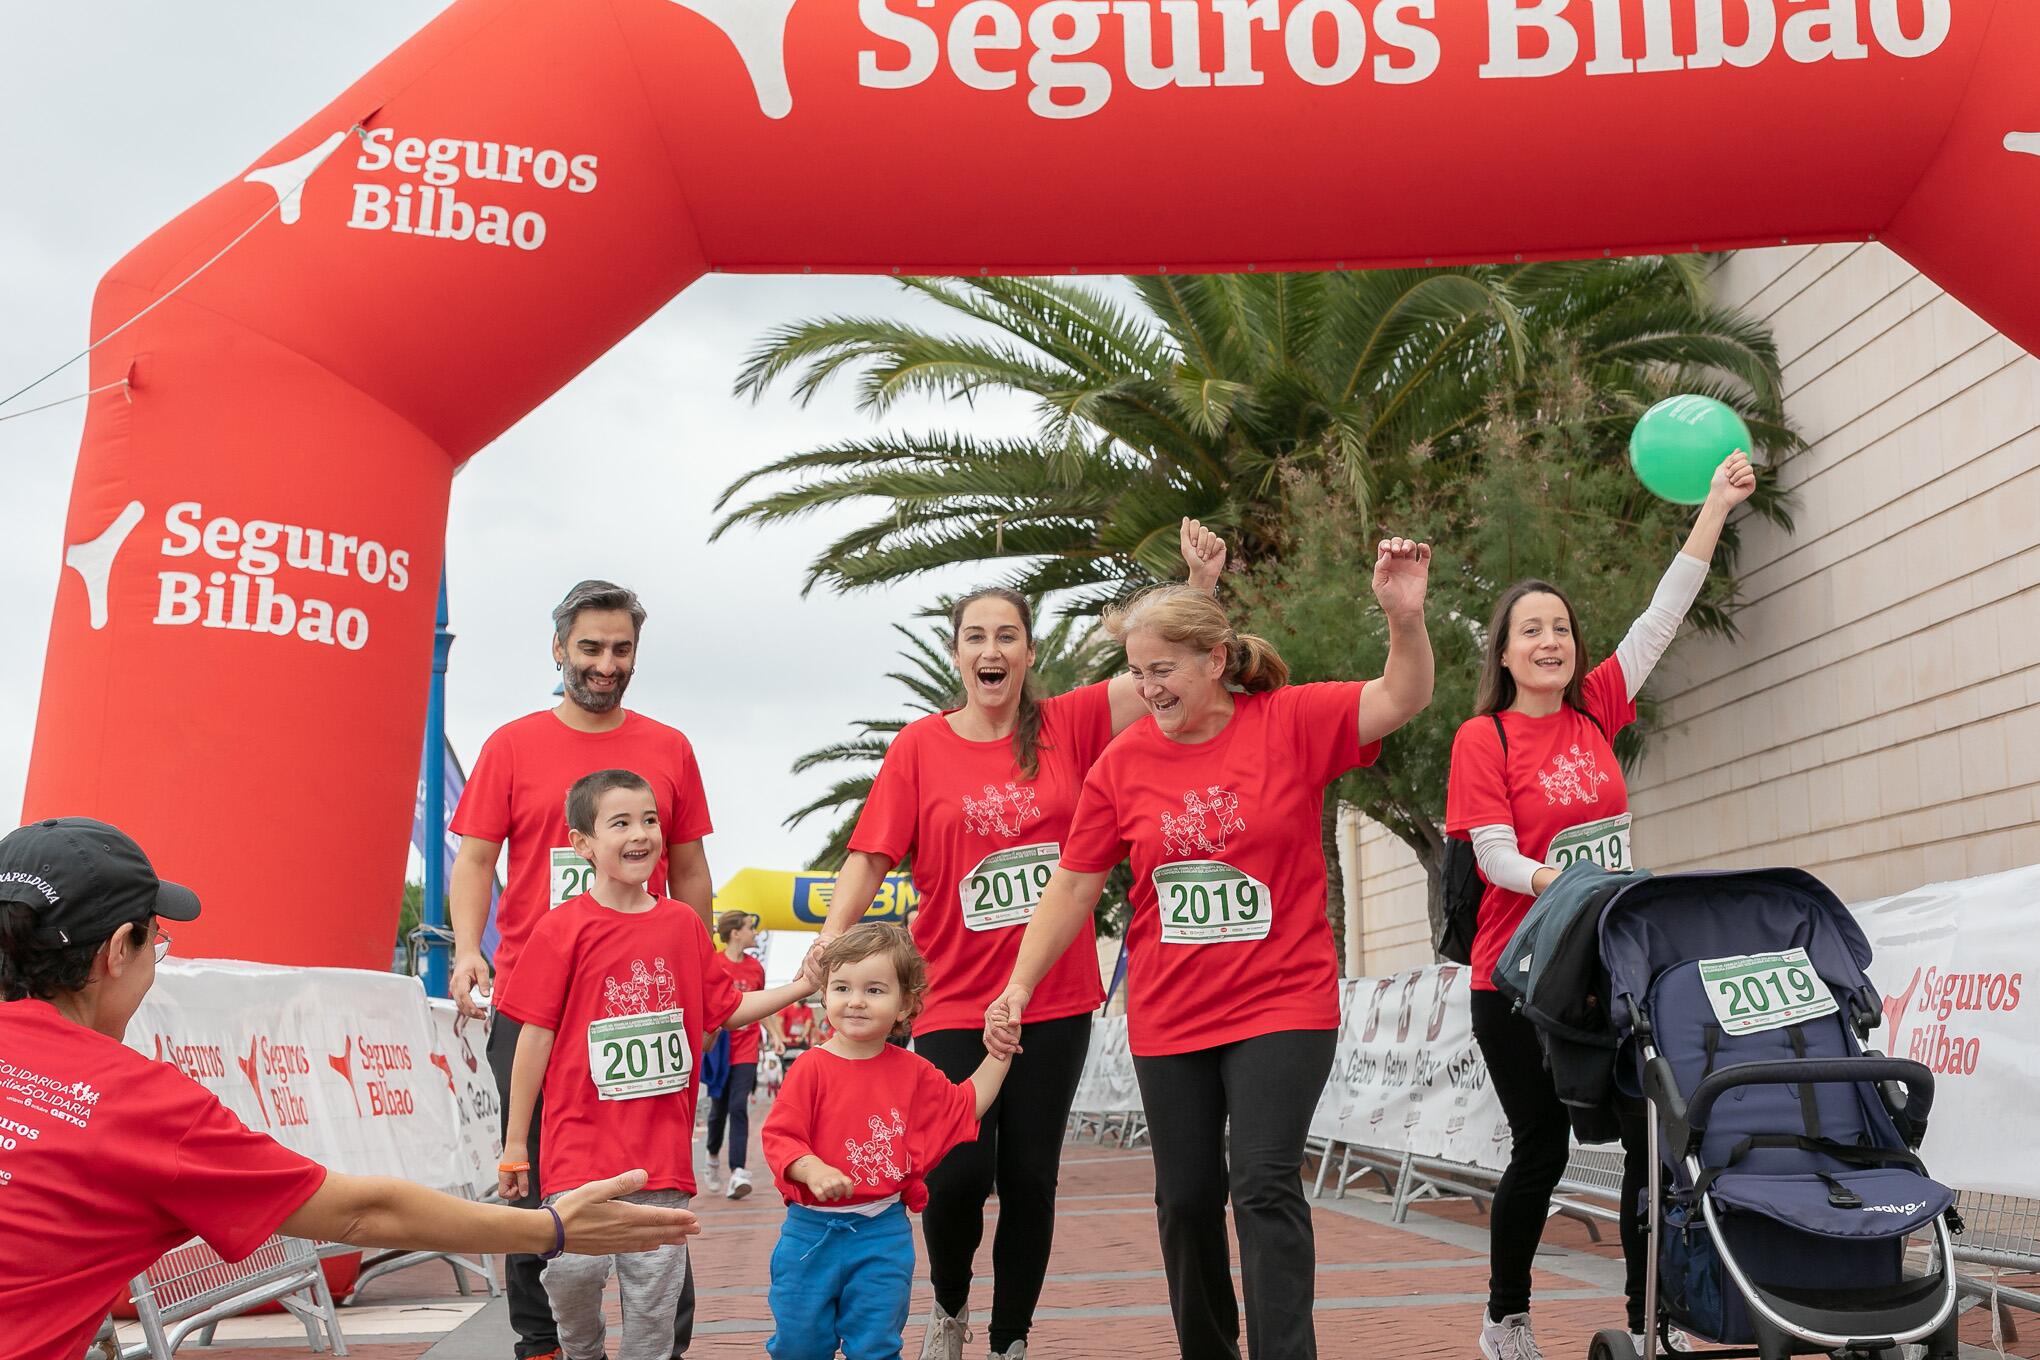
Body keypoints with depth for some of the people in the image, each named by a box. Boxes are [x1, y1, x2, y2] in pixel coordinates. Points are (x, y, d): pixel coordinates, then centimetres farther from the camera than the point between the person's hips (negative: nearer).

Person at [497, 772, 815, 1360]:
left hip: (662, 1147, 3)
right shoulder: (565, 927, -6)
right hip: (582, 1139, -3)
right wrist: (515, 1143, -1)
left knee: (655, 1284, 6)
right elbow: (536, 1036, -3)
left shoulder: (682, 922, 6)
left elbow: (726, 1009, 15)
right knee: (575, 1270, -6)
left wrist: (800, 988, 4)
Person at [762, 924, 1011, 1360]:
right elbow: (778, 1136, -13)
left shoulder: (913, 1072, 2)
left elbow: (966, 1105, 15)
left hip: (884, 1234, 2)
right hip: (812, 1230, -2)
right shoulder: (812, 1068, -11)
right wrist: (811, 1169, -31)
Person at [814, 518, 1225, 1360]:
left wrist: (1201, 583, -20)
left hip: (1055, 1000, 1)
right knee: (959, 1173, -6)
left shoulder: (1067, 726, 2)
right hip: (954, 1002, -1)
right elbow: (868, 858, -5)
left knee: (1030, 1177, 7)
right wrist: (823, 959, -15)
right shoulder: (920, 746, -1)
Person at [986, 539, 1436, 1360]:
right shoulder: (1123, 762, -2)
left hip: (1283, 1005, -3)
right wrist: (1020, 986, 0)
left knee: (1265, 1184, -13)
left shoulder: (1291, 721, -7)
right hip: (1168, 1016, 4)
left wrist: (1405, 618, -34)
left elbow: (1400, 701, -16)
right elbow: (1074, 885, 2)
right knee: (1186, 1197, 14)